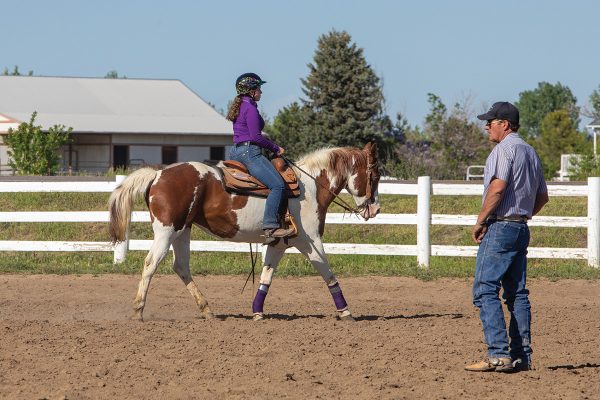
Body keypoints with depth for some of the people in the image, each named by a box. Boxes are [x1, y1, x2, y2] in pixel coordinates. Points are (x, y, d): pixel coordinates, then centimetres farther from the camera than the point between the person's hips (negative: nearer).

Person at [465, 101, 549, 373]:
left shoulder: (504, 149, -11)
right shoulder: (531, 152, 18)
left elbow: (498, 187, -22)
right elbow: (542, 196, 22)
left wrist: (480, 221, -15)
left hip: (500, 228, -10)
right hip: (522, 228, 10)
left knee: (485, 290, -11)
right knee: (517, 293, 11)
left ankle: (499, 354, -19)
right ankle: (522, 356, 10)